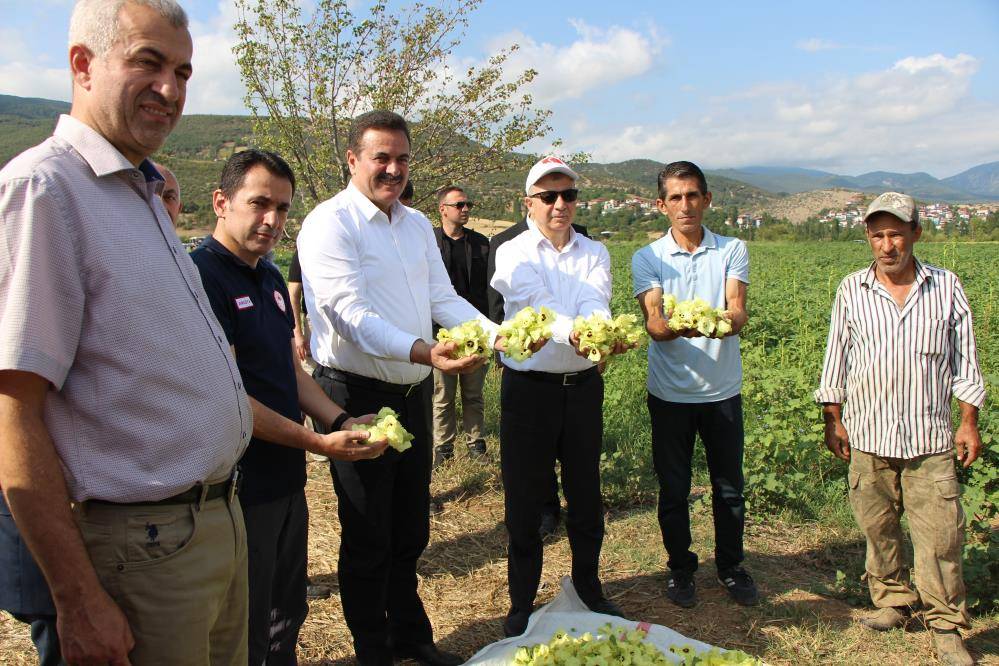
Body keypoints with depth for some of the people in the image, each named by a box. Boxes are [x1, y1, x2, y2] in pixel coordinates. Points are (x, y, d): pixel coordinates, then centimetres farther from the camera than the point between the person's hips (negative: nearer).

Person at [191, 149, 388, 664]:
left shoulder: (270, 278, 11)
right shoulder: (201, 275, -18)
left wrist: (341, 421, 2)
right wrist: (317, 443, -19)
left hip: (287, 478, 9)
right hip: (241, 486, -8)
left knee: (287, 618, 23)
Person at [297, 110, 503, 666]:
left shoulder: (418, 224, 11)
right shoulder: (329, 224, -14)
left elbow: (444, 299, 8)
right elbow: (351, 315, -25)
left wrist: (498, 333, -10)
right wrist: (424, 351, -40)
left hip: (414, 392, 7)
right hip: (359, 396, -7)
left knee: (410, 531, 20)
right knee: (368, 538, 8)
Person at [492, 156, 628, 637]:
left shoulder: (594, 253, 7)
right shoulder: (513, 254, -3)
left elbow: (595, 304, -13)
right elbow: (541, 306, -21)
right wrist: (575, 336, -42)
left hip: (584, 386, 3)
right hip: (529, 387, -3)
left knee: (586, 495, 15)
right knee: (524, 501, 6)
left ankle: (588, 588, 37)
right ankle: (522, 604, 25)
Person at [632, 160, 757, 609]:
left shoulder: (732, 251, 1)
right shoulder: (647, 258, -2)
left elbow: (738, 312, -13)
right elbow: (654, 324, -15)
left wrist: (725, 321, -37)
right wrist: (677, 327, -38)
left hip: (723, 390, 1)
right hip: (670, 392, -1)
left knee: (729, 486, 12)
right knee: (673, 488, 11)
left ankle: (731, 566, 35)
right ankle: (681, 568, 31)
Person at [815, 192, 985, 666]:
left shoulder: (946, 288, 2)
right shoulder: (851, 290, 2)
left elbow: (964, 360, 7)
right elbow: (836, 360, 7)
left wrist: (969, 422, 4)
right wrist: (832, 420, 6)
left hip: (930, 437, -1)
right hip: (869, 435, 1)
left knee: (940, 533, 0)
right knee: (878, 528, 12)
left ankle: (946, 626, 15)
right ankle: (893, 600, 31)